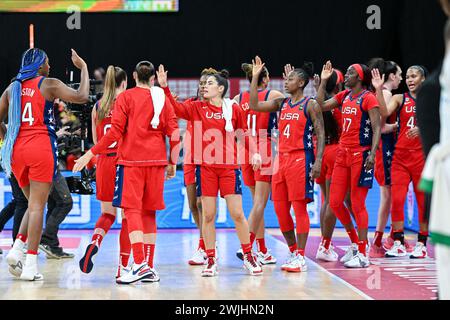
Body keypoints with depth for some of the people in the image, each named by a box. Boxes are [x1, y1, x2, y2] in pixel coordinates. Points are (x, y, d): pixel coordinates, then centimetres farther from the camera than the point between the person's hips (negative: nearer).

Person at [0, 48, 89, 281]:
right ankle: (30, 264, -7)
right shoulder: (49, 84, -2)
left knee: (33, 204, 18)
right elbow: (82, 97, -6)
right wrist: (83, 68, 5)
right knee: (37, 206, -3)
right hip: (41, 148, -5)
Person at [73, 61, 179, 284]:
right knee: (148, 213, 10)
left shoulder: (126, 97, 1)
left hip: (131, 161, -4)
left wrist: (90, 154, -3)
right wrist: (173, 163, 16)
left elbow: (115, 132, -7)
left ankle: (140, 265, -20)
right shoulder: (162, 98, 11)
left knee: (132, 210, -6)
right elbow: (174, 134, 6)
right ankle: (149, 269, 10)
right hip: (156, 161, 4)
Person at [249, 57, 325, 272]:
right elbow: (254, 106, 9)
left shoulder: (310, 105, -4)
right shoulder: (281, 103, 14)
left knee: (299, 207, -6)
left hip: (301, 158, -7)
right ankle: (293, 252, 18)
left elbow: (320, 134, -8)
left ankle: (301, 257, -3)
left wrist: (318, 161, -18)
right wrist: (255, 77, 6)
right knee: (280, 209, 6)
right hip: (281, 158, 7)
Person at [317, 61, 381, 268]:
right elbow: (321, 106, 15)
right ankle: (355, 243, 23)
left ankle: (362, 254, 3)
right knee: (335, 202, 7)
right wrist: (323, 81, 11)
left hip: (361, 154, -8)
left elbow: (377, 127, -14)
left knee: (357, 204, -5)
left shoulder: (368, 98, -9)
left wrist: (372, 153, -24)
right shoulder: (344, 96, 14)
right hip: (343, 152, 8)